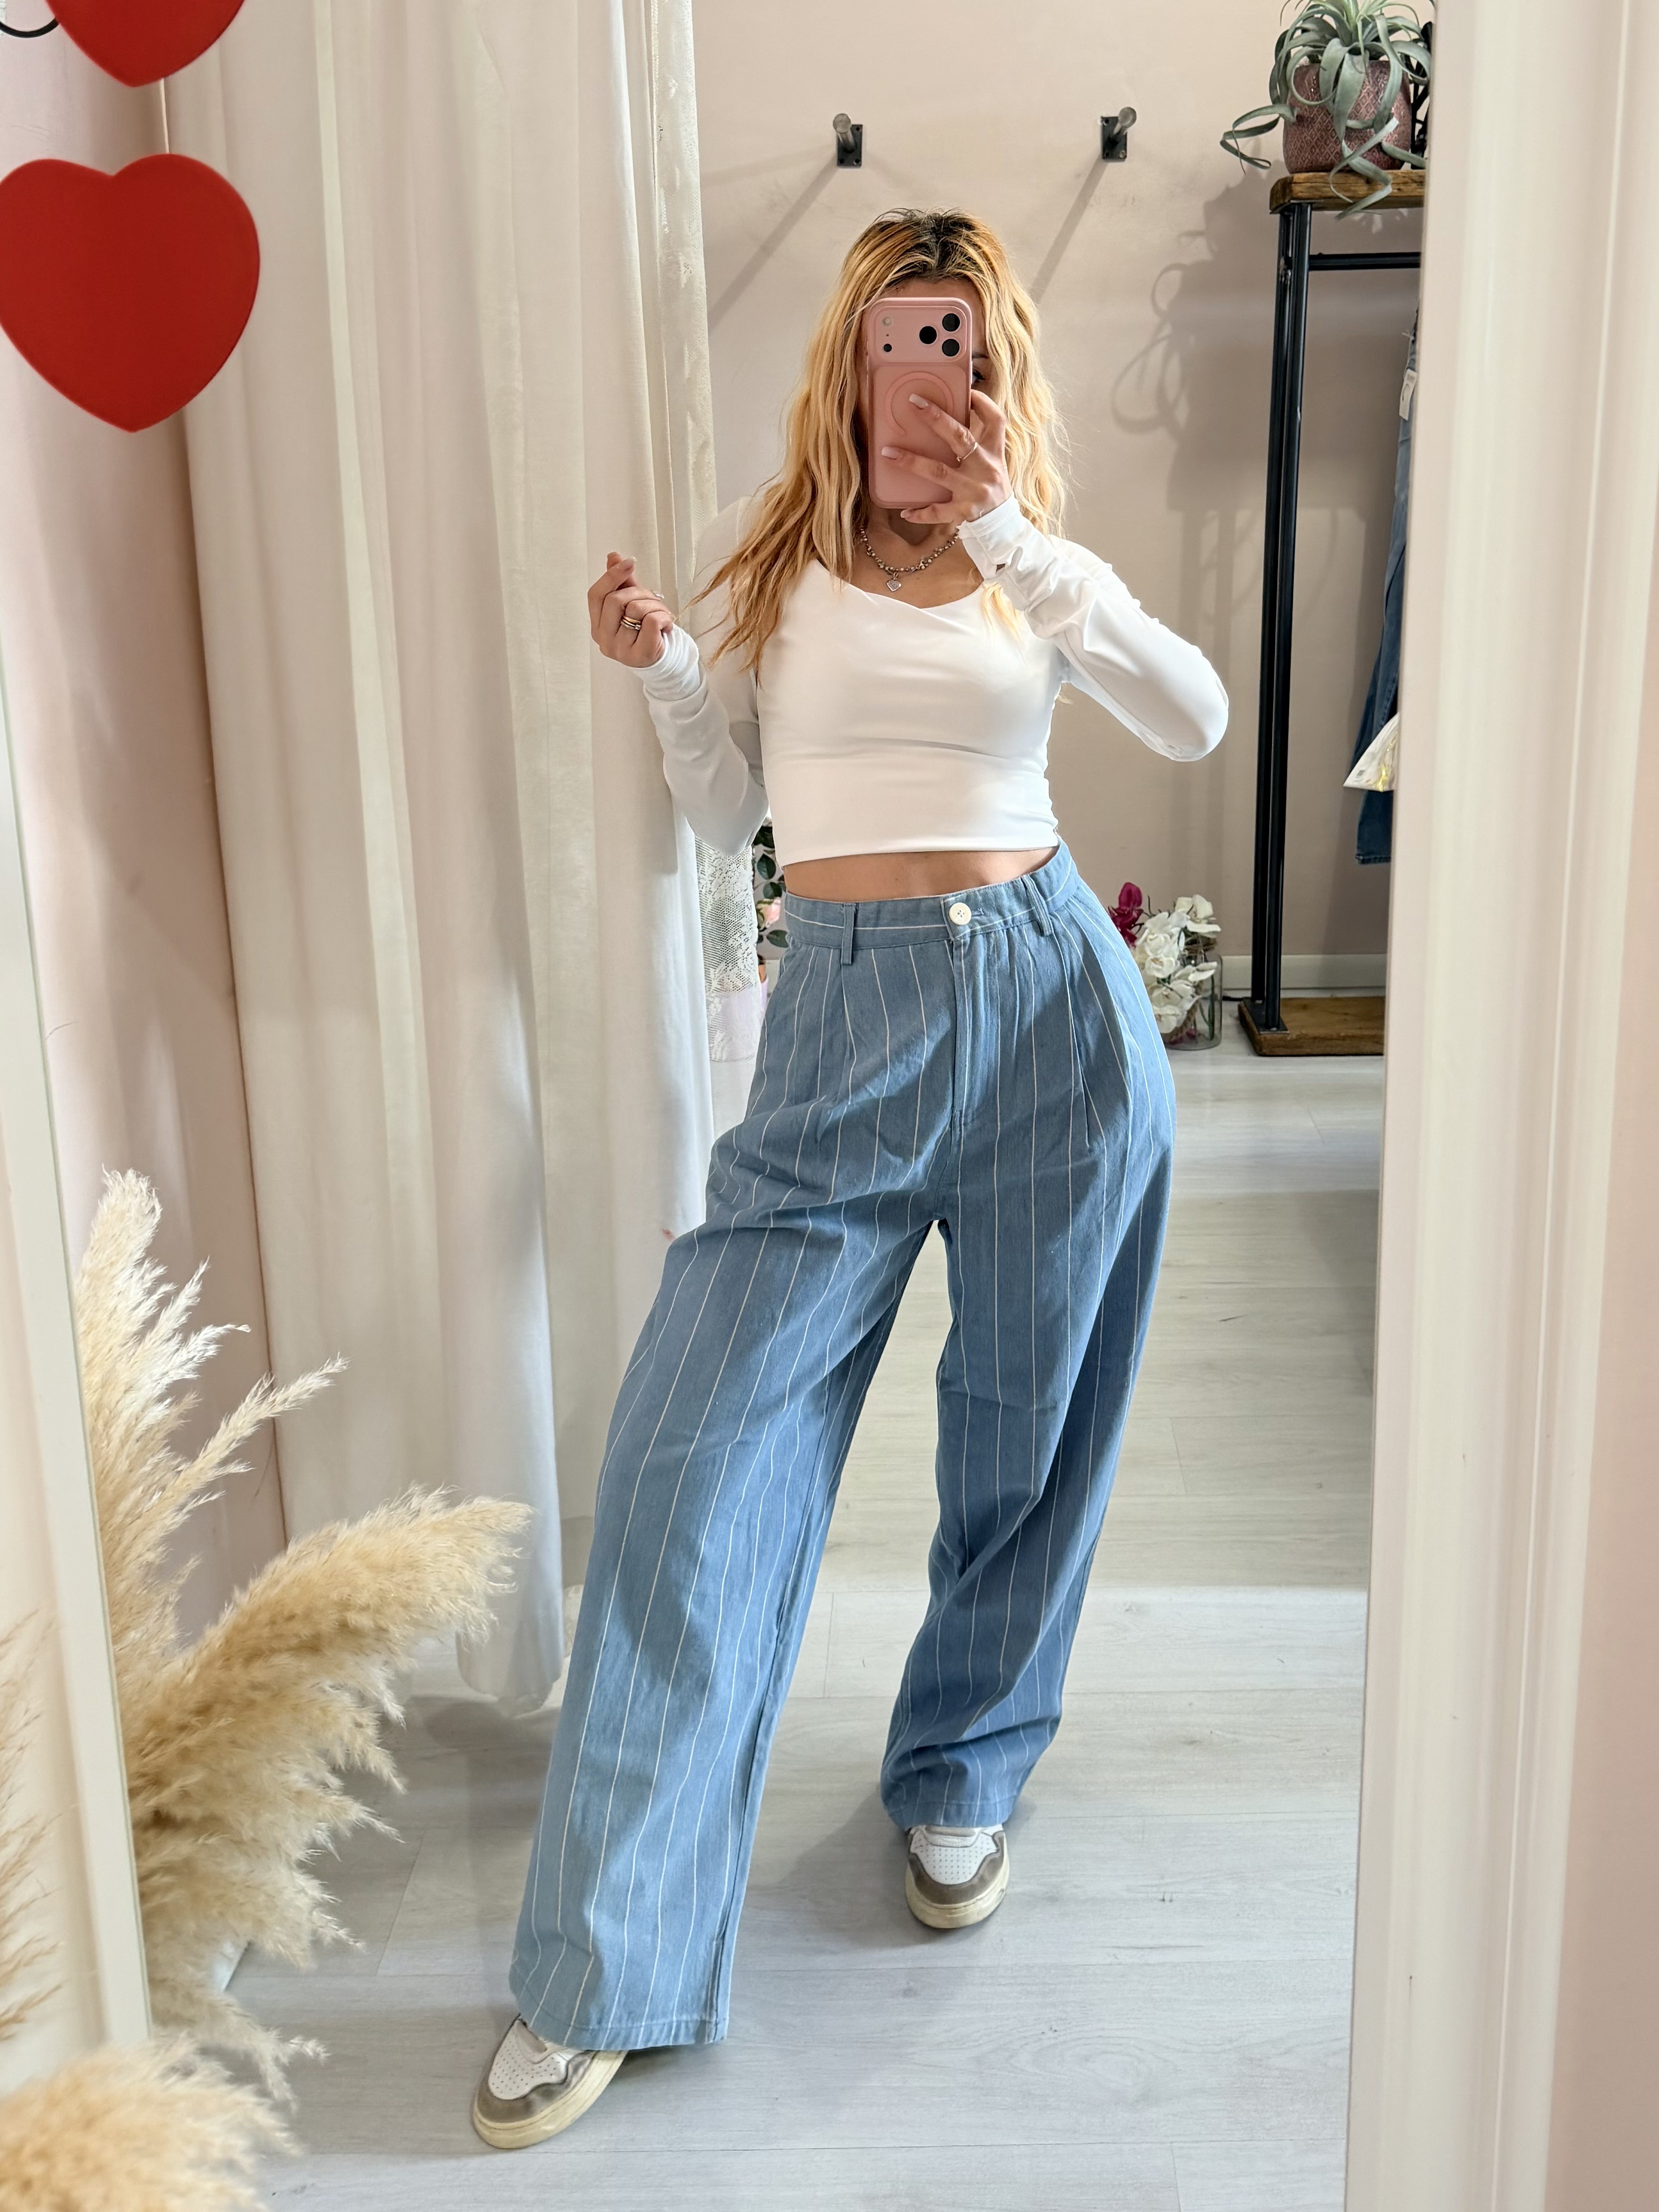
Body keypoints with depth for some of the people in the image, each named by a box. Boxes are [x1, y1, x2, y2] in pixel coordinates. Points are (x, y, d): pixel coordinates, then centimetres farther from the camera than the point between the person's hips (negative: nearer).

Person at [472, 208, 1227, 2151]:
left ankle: (960, 1783, 37)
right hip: (846, 1017, -1)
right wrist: (660, 670, -7)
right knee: (695, 1440, -9)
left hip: (1052, 1002, 1)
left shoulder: (1030, 564, 10)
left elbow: (1196, 722, -7)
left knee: (1024, 1438, 10)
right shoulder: (771, 548, 9)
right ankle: (605, 1969, 1)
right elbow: (722, 812, 10)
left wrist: (1019, 534, -14)